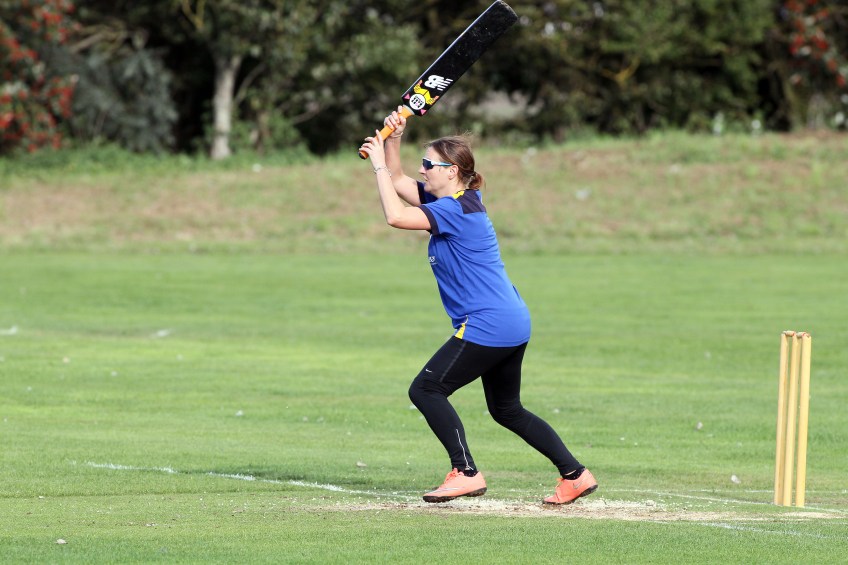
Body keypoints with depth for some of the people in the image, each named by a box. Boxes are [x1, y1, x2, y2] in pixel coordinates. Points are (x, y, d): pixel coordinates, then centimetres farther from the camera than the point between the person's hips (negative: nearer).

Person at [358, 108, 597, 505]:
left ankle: (466, 473, -11)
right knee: (507, 410, 19)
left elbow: (395, 216, -25)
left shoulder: (457, 209, -16)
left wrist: (378, 163, -16)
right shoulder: (452, 200, 12)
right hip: (513, 323, 11)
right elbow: (398, 182, 20)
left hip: (487, 325, -11)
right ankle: (575, 475, 18)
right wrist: (393, 139, 6)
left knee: (426, 390, -7)